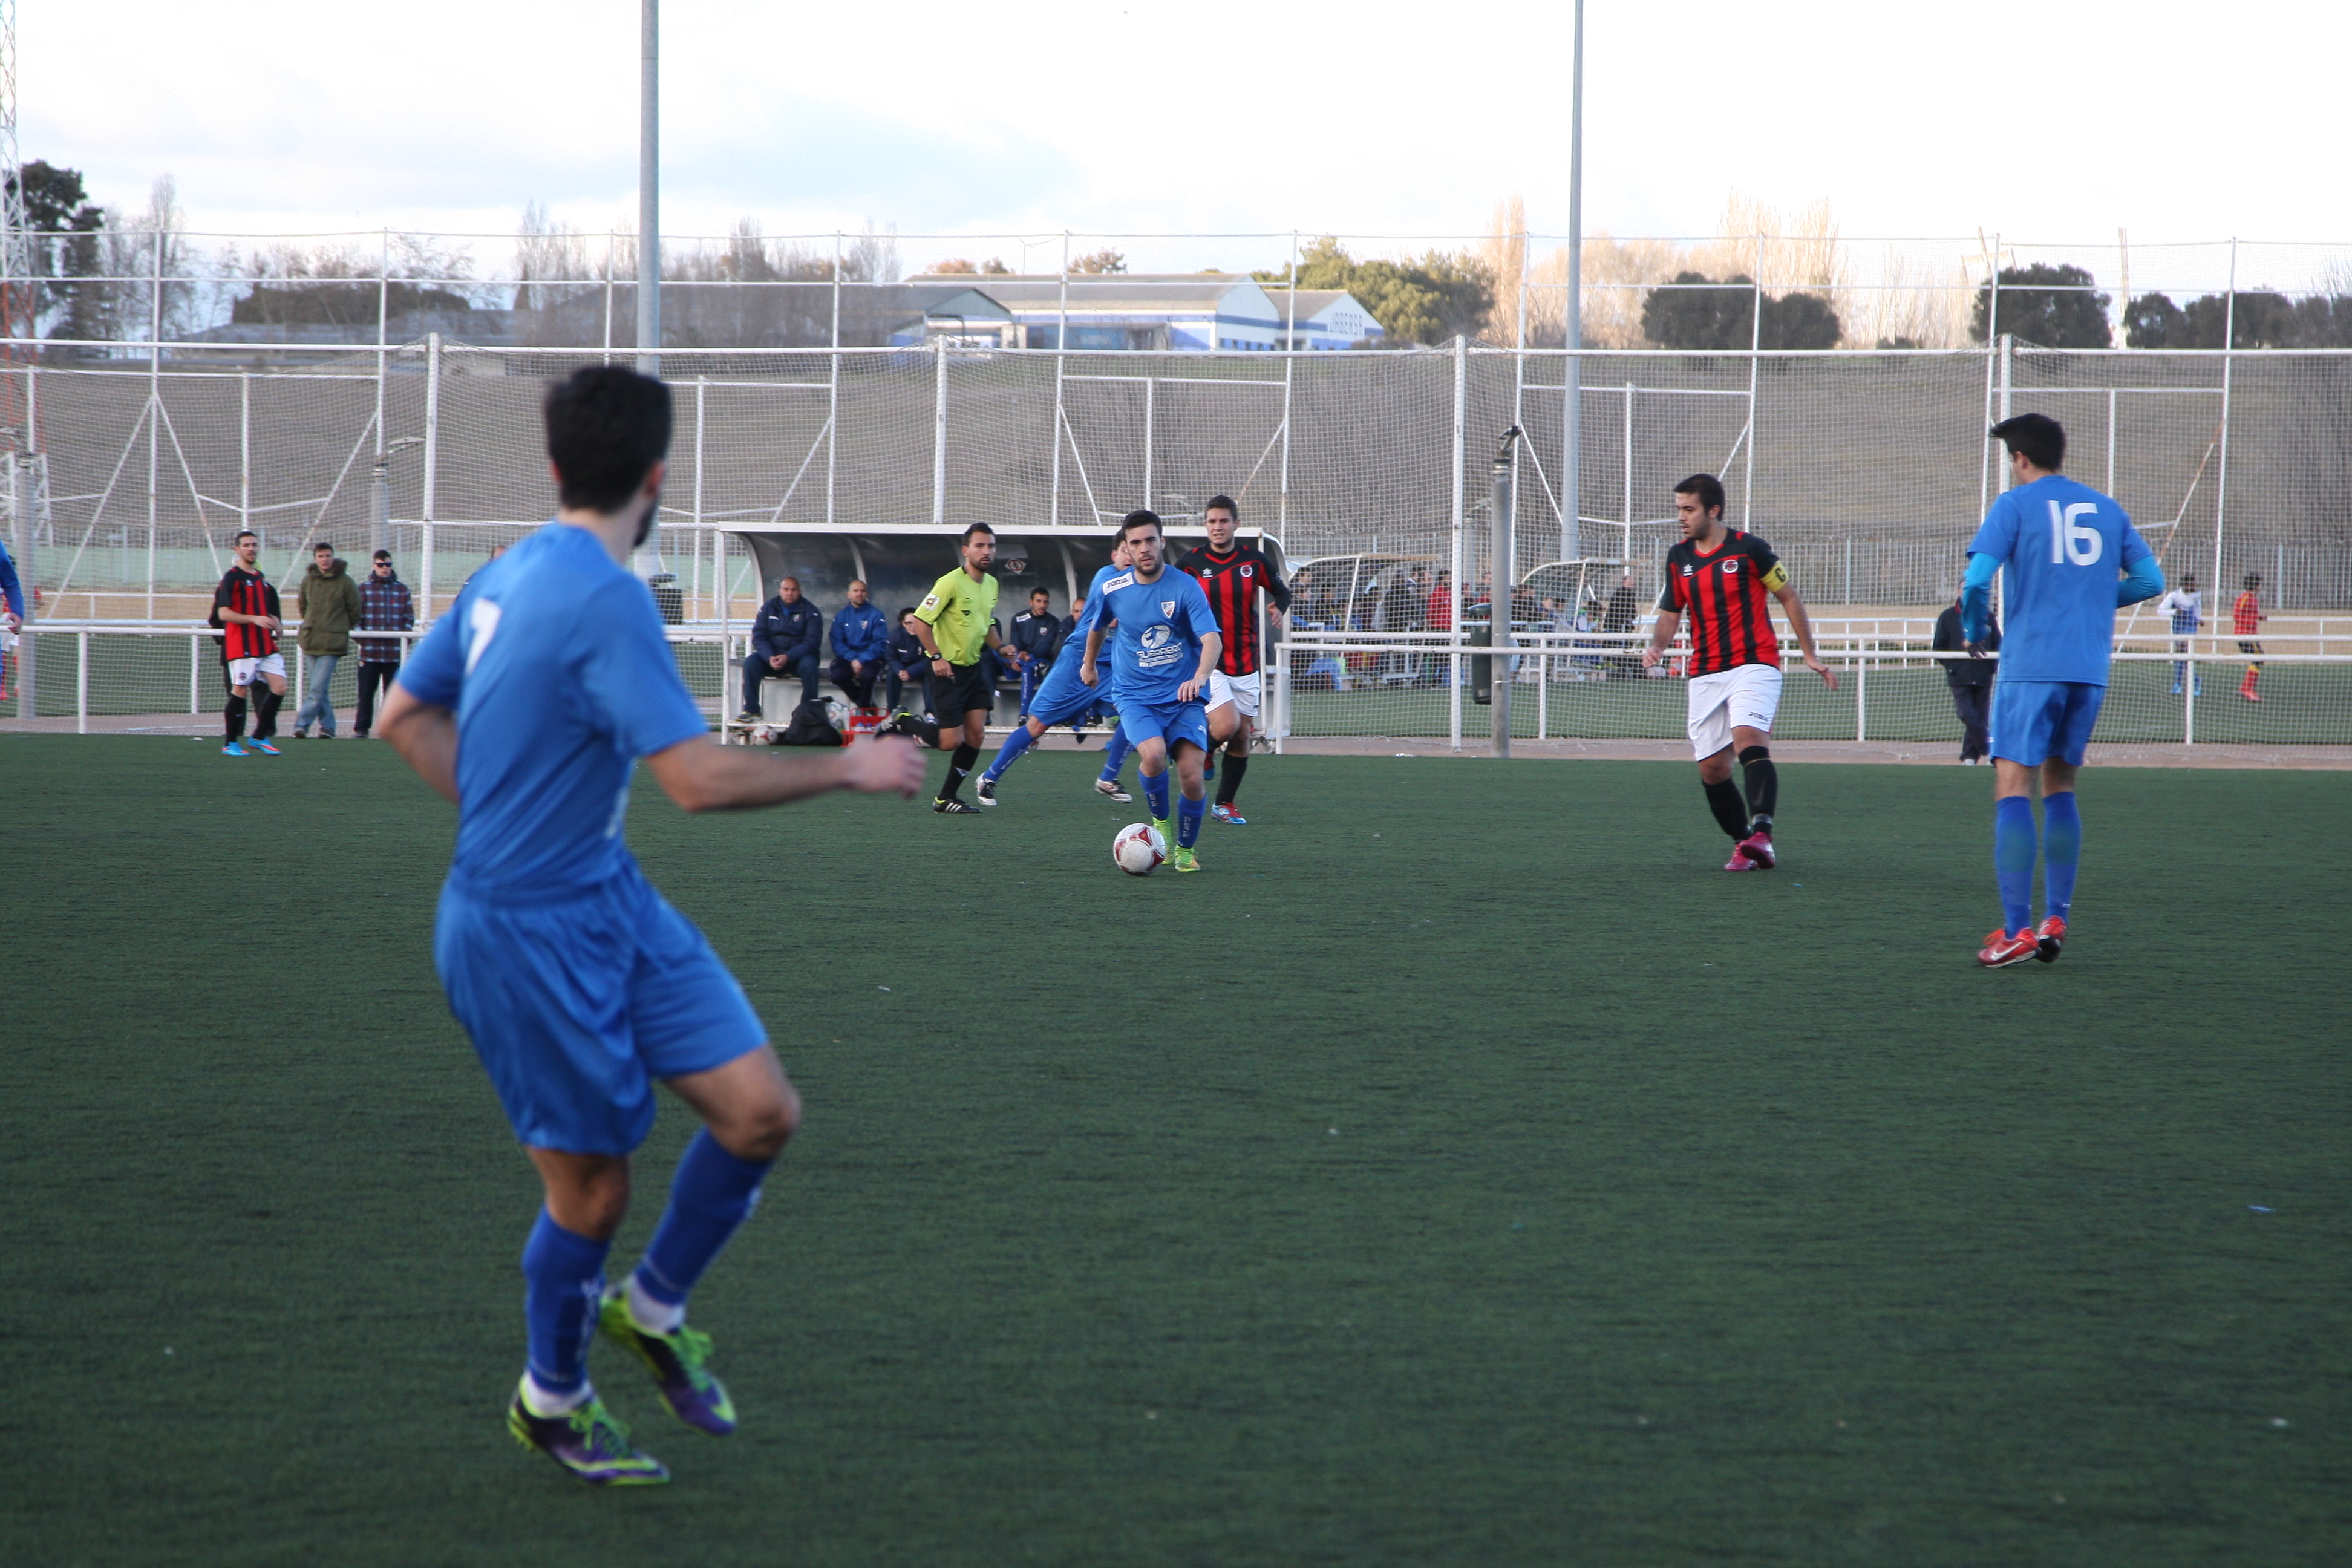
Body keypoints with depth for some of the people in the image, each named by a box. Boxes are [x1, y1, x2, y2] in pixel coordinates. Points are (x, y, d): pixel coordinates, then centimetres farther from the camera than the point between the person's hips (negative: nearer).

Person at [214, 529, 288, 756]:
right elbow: (223, 614, -14)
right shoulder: (232, 578, -6)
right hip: (241, 646, -7)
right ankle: (231, 744, 4)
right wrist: (254, 619, -23)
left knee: (279, 687, -1)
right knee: (240, 691, -5)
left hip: (266, 644, 7)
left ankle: (260, 737, 10)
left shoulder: (261, 579, 18)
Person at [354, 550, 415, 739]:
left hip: (394, 651, 1)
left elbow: (409, 616, 12)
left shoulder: (402, 589, 12)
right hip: (370, 650, -1)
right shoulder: (363, 589, 7)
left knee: (393, 692, 3)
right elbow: (356, 616, 4)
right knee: (366, 691, -1)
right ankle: (361, 728, 4)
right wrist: (361, 637, -7)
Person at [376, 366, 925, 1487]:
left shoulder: (509, 576, 6)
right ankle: (550, 1400, 27)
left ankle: (653, 1307, 23)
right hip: (531, 936, -9)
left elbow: (405, 714, 17)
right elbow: (701, 780, -26)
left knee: (761, 1110, 3)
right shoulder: (605, 603, -23)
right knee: (591, 1185, 5)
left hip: (610, 899, 9)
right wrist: (849, 769, -14)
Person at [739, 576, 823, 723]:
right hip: (772, 654, 2)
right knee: (750, 662, -26)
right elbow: (758, 637, -1)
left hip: (799, 656, -2)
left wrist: (788, 657, -25)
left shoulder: (810, 611, -2)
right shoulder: (768, 609, 6)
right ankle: (751, 710, -25)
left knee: (809, 665, -35)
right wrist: (770, 657, -21)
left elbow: (812, 642, -12)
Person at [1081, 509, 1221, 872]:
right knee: (1154, 754, -28)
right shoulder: (1112, 590, 0)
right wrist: (1089, 665, 36)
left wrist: (1199, 677, -39)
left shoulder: (1185, 587, -10)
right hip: (1135, 696, 1)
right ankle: (1160, 822, 0)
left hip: (1183, 696, -1)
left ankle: (1185, 850, 14)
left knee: (1191, 774, -12)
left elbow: (1211, 639, -21)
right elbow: (1096, 628, 23)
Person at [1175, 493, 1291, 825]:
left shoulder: (1253, 559, 2)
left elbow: (1281, 591, 14)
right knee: (1226, 726, -21)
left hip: (1247, 666, 3)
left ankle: (1225, 804, 20)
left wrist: (1278, 608, -7)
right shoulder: (1192, 562, -4)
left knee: (1242, 737, 6)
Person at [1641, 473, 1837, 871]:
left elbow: (1789, 598, 4)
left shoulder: (1748, 549, -5)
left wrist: (1810, 656, 4)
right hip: (1705, 674, 6)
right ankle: (1743, 845, 16)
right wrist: (1657, 645, -4)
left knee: (1749, 741, -28)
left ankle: (1761, 835, -40)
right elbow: (1670, 613, 18)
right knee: (1712, 769, 1)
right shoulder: (1678, 557, 9)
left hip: (1755, 665, -6)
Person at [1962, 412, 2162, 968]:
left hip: (2030, 666, -5)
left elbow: (1977, 576, -12)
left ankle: (2017, 929, -15)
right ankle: (2056, 919, 11)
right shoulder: (2106, 509, 14)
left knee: (2013, 789, -6)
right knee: (2060, 787, 17)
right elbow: (2150, 579, 12)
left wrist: (1975, 629, 6)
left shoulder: (2015, 506, -1)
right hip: (2090, 669, 5)